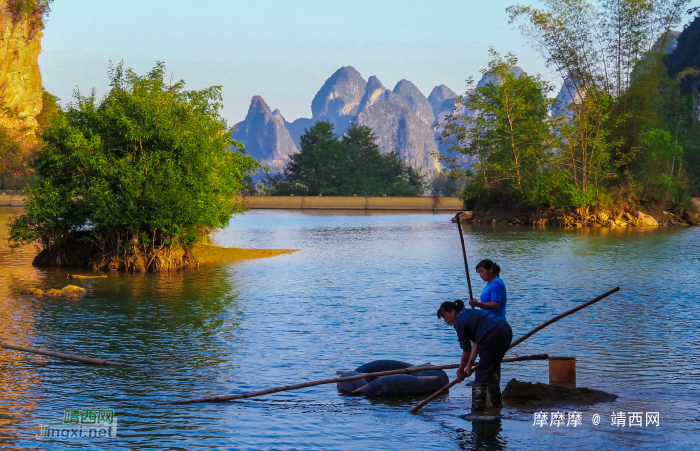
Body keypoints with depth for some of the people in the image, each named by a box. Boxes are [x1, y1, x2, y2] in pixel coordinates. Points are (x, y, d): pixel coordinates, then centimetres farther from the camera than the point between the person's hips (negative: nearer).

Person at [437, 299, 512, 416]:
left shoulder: (459, 321, -4)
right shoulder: (468, 313, 23)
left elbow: (466, 349, -3)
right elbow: (476, 342, 18)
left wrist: (460, 369, 10)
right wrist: (470, 364, 14)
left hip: (495, 335, -10)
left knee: (481, 374, -3)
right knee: (491, 370, 23)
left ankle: (477, 410, -5)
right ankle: (496, 403, 31)